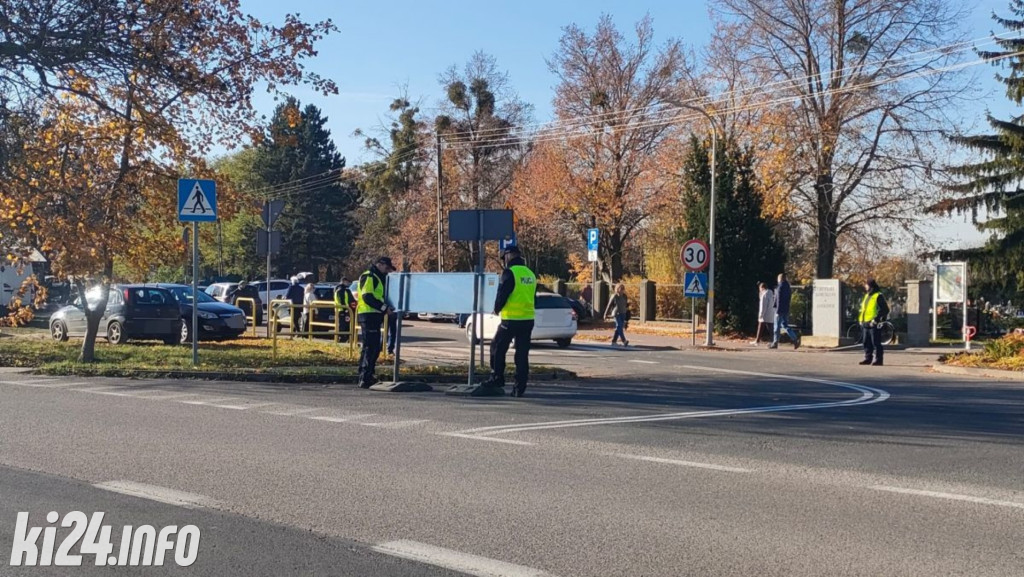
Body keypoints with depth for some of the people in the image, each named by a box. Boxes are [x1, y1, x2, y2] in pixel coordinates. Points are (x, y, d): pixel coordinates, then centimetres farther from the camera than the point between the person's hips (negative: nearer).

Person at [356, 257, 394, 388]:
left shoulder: (377, 278, 24)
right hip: (368, 315, -10)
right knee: (370, 347, -11)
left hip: (374, 316, 10)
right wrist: (384, 308, -21)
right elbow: (367, 297, -21)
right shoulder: (368, 277, -10)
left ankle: (369, 376, 19)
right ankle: (365, 379, -12)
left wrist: (385, 308, 14)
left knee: (375, 347, 12)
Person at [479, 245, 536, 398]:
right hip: (528, 320, 7)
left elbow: (502, 295, -11)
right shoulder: (530, 274, 12)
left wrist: (497, 309, 6)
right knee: (522, 354, 8)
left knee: (497, 348, 9)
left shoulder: (510, 273, -11)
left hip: (511, 320, -7)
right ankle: (520, 387, 7)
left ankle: (497, 379, 11)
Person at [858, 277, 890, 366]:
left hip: (874, 324, -9)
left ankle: (877, 360, -3)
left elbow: (885, 310, -15)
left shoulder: (878, 296, -9)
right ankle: (868, 358, 20)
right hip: (866, 324, 9)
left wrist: (876, 319, -19)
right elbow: (863, 308, 26)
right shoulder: (867, 296, 18)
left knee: (876, 343, -6)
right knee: (867, 343, 12)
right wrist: (861, 320, 16)